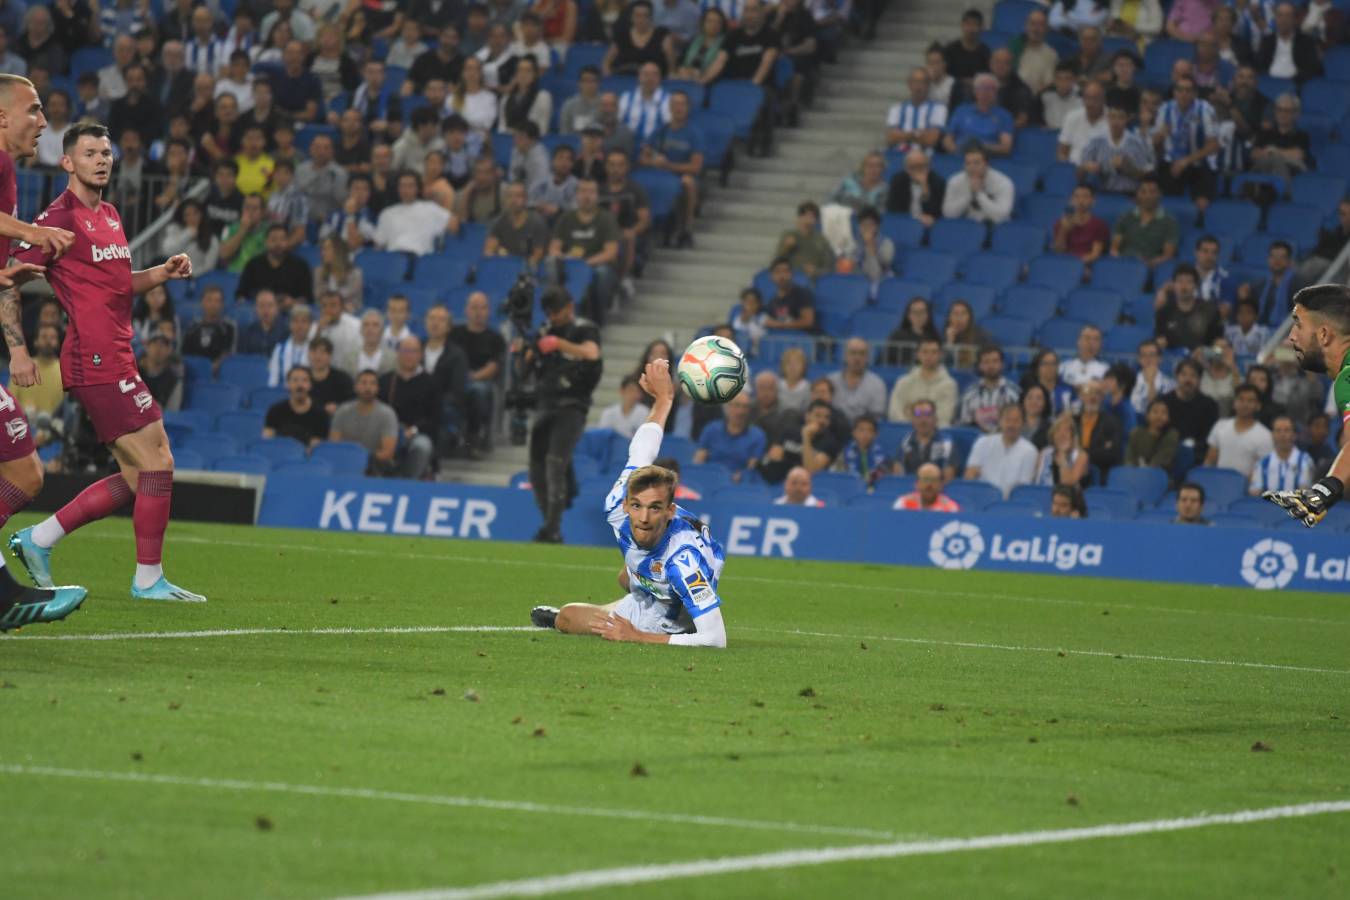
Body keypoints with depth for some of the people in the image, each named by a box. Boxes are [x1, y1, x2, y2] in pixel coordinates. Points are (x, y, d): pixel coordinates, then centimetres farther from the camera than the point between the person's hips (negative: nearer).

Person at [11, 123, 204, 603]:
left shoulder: (110, 215, 17)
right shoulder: (60, 217, -10)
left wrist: (163, 272, 12)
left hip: (115, 360, 9)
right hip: (97, 361, -9)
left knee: (137, 478, 10)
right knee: (157, 462, -9)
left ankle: (39, 539, 18)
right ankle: (149, 579, 0)